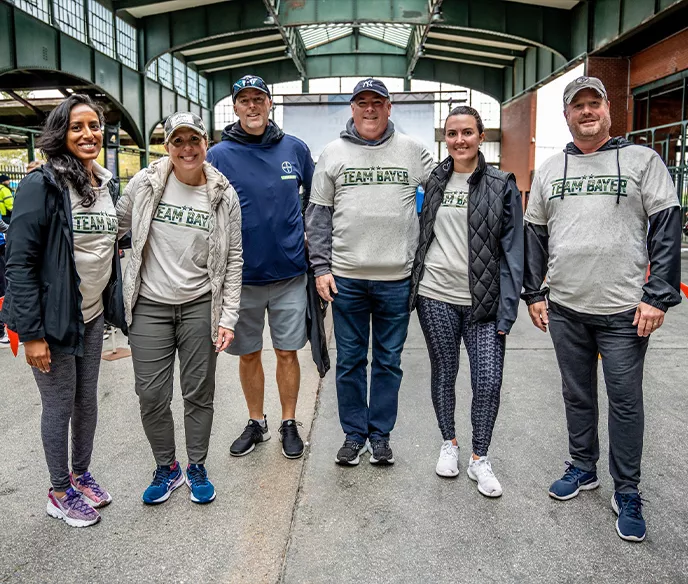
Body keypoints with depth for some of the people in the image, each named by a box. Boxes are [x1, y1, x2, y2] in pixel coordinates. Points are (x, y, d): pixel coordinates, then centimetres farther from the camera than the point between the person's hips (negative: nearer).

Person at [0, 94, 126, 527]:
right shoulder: (41, 186, -16)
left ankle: (81, 474, 38)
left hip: (92, 315, 6)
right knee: (60, 406, 8)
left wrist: (115, 305, 12)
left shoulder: (107, 185, 5)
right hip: (54, 319, -6)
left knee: (88, 399, 17)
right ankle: (60, 492, 28)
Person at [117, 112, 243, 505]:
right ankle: (167, 468, 27)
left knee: (199, 392, 8)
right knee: (152, 394, 4)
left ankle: (197, 468, 28)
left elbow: (233, 261, -1)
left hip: (200, 306, -1)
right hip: (150, 306, 1)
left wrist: (228, 316, -5)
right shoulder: (145, 185, -2)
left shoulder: (224, 195, -2)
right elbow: (116, 228, 13)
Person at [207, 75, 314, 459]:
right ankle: (257, 423, 31)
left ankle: (290, 424, 25)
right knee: (248, 355, 12)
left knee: (287, 353, 8)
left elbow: (315, 199, 15)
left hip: (290, 272, 0)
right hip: (241, 276, 0)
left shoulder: (295, 149, 2)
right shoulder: (219, 155, -3)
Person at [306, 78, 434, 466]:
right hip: (346, 277, 0)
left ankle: (381, 435, 24)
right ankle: (354, 434, 23)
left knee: (389, 361, 9)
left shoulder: (412, 151, 6)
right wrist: (321, 267, -3)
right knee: (350, 360, 8)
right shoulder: (333, 153, 6)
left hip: (397, 278, 0)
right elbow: (318, 215, 5)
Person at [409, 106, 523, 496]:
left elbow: (512, 251, -4)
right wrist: (413, 288, 5)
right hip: (436, 297, 2)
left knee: (489, 381, -2)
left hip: (483, 301, -2)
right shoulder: (432, 182, 7)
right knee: (444, 374, 13)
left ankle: (480, 459, 19)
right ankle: (449, 444, 34)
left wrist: (507, 309, -10)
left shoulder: (502, 185, -1)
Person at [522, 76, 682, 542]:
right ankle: (583, 468, 34)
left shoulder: (642, 160, -1)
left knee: (625, 402, 5)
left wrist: (658, 296, -12)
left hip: (624, 310, -3)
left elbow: (667, 229, -5)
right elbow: (535, 235, 13)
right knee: (577, 395, 15)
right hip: (564, 309, 4)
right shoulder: (550, 170, 11)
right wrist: (534, 293, 8)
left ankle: (627, 494, 20)